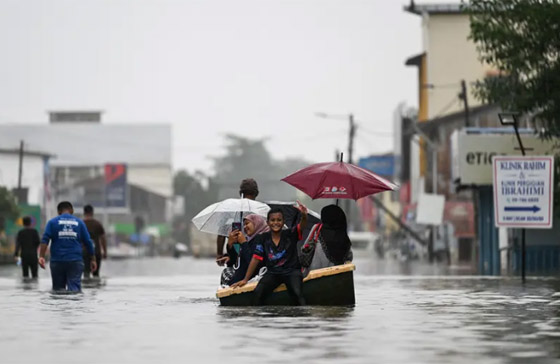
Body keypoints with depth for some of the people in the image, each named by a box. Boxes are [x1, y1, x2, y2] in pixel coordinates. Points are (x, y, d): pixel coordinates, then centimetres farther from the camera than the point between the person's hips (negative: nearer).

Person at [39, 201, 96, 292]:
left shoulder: (52, 222, 7)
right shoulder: (79, 222, 10)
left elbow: (45, 240, -7)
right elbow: (88, 242, 9)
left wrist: (41, 256, -13)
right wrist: (93, 259, 15)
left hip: (57, 261, 0)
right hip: (75, 261, 0)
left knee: (58, 289, 10)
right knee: (75, 288, -9)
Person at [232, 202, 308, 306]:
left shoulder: (290, 235, -2)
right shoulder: (263, 239, 4)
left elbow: (302, 226, -21)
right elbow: (256, 259, 5)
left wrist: (304, 215, -46)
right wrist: (245, 280, 3)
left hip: (292, 271, -2)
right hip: (272, 273, 2)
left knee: (297, 293, -29)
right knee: (258, 292, -22)